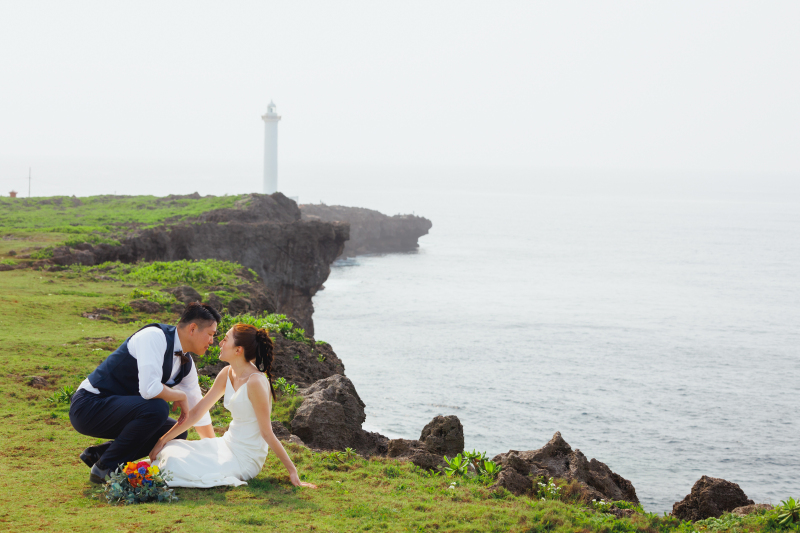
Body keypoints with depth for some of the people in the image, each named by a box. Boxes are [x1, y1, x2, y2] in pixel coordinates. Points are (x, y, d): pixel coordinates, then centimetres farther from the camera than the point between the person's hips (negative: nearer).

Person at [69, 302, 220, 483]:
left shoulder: (186, 364, 6)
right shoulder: (154, 337, -21)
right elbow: (149, 389, -33)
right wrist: (180, 396, -14)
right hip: (89, 406, -10)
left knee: (176, 432, 9)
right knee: (156, 408, -30)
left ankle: (98, 454, 12)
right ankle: (104, 468, -13)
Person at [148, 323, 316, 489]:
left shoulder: (255, 382, -23)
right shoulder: (227, 374, 3)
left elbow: (266, 432, -18)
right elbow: (197, 412, 8)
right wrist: (162, 441, 4)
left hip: (245, 458, -8)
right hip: (228, 443, 8)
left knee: (176, 466, -19)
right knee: (168, 451, 0)